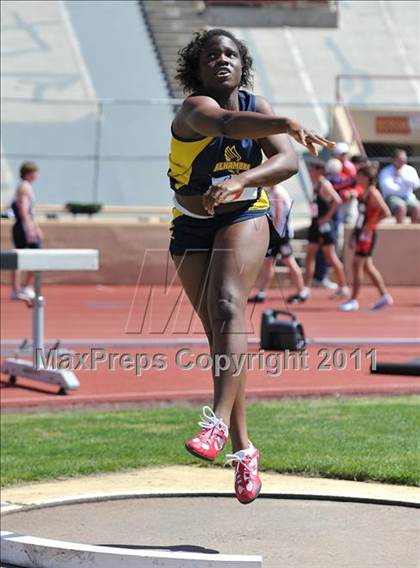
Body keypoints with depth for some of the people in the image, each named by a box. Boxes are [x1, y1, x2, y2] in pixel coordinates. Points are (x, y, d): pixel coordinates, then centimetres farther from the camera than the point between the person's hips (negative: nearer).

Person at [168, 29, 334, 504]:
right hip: (192, 228, 0)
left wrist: (240, 180, -35)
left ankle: (218, 421, -39)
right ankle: (242, 448, 8)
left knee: (228, 306, -26)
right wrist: (287, 125, -55)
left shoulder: (256, 106, -1)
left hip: (244, 218, 0)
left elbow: (287, 162, -15)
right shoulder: (194, 109, -14)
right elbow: (228, 123, -38)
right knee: (218, 332, 0)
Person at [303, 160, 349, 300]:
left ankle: (343, 287, 4)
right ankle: (306, 287, 10)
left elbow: (337, 201, -26)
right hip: (315, 224, 9)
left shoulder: (324, 185, -14)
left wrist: (327, 217, -22)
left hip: (324, 225, -9)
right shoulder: (315, 185, 12)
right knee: (309, 255, 7)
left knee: (331, 256, -3)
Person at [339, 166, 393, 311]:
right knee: (367, 266, 14)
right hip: (360, 232, 10)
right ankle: (384, 295, 21)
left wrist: (370, 225, -21)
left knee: (357, 265, -6)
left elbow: (386, 213, -22)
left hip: (367, 234, -10)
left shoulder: (373, 193, -16)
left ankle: (354, 300, 0)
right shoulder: (364, 192, 12)